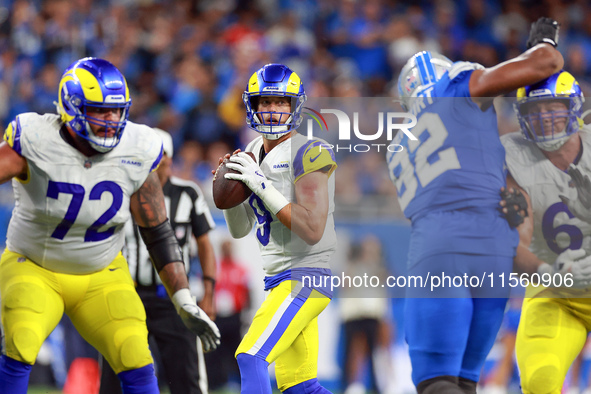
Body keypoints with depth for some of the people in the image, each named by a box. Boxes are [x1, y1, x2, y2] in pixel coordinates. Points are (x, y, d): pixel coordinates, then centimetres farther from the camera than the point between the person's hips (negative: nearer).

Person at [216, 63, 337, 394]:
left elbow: (312, 230, -22)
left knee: (251, 359, -21)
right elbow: (239, 230, 17)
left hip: (306, 276, -9)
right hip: (279, 278, 9)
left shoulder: (309, 154, -14)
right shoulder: (253, 154, 11)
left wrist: (263, 186, -23)